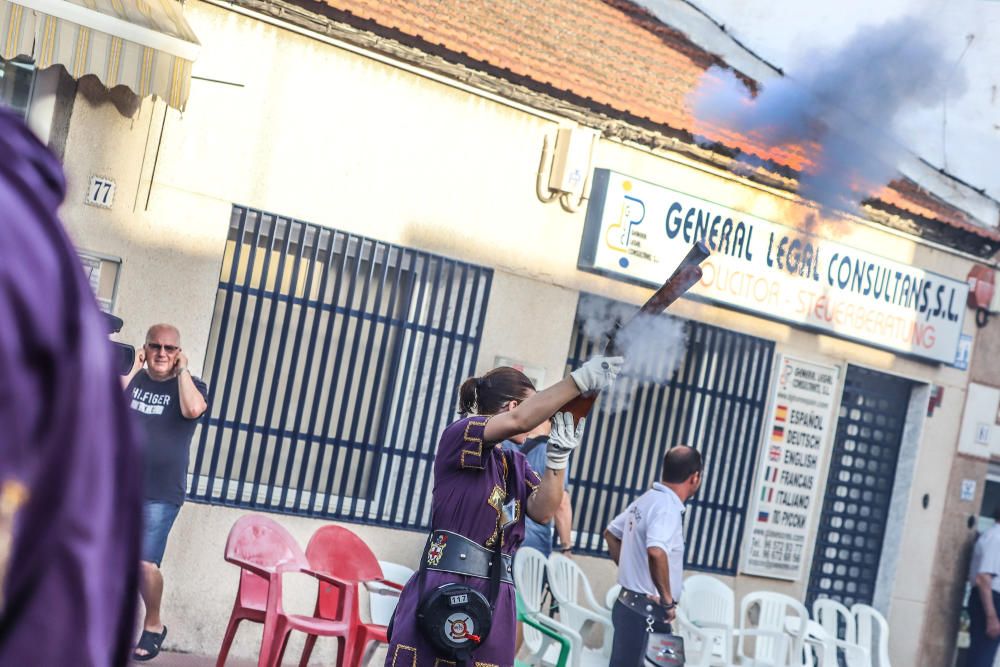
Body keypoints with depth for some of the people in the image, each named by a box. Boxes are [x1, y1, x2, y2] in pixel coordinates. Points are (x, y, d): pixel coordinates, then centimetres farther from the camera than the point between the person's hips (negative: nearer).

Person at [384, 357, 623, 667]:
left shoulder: (517, 464, 19)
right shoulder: (461, 435, -2)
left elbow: (542, 511, 4)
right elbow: (519, 420, -19)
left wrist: (559, 453, -6)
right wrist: (582, 378, -19)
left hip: (495, 598, 7)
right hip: (444, 589, -7)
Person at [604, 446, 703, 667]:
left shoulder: (646, 500, 10)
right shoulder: (667, 507, -19)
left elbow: (611, 533, 25)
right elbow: (656, 553, -36)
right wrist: (667, 600, -24)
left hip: (631, 605, 10)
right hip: (646, 612, -10)